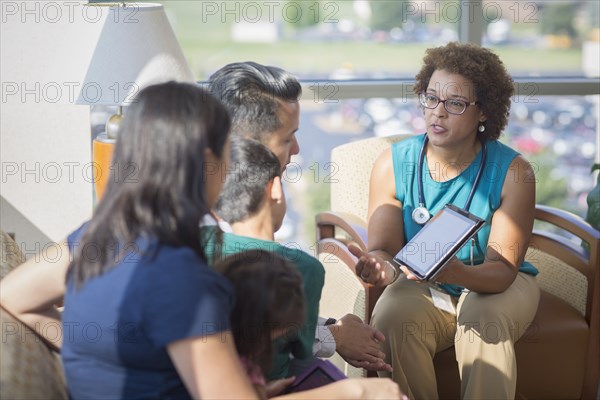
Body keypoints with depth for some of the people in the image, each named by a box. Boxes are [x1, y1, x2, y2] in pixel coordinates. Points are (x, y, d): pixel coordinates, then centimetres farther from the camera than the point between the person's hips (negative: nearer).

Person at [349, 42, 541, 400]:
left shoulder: (513, 172, -15)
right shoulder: (393, 164, -8)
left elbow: (502, 270, -20)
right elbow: (385, 247, -8)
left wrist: (458, 273, -44)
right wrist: (382, 267, -35)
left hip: (497, 286, -1)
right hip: (422, 289, 1)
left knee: (484, 318, -35)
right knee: (392, 318, -31)